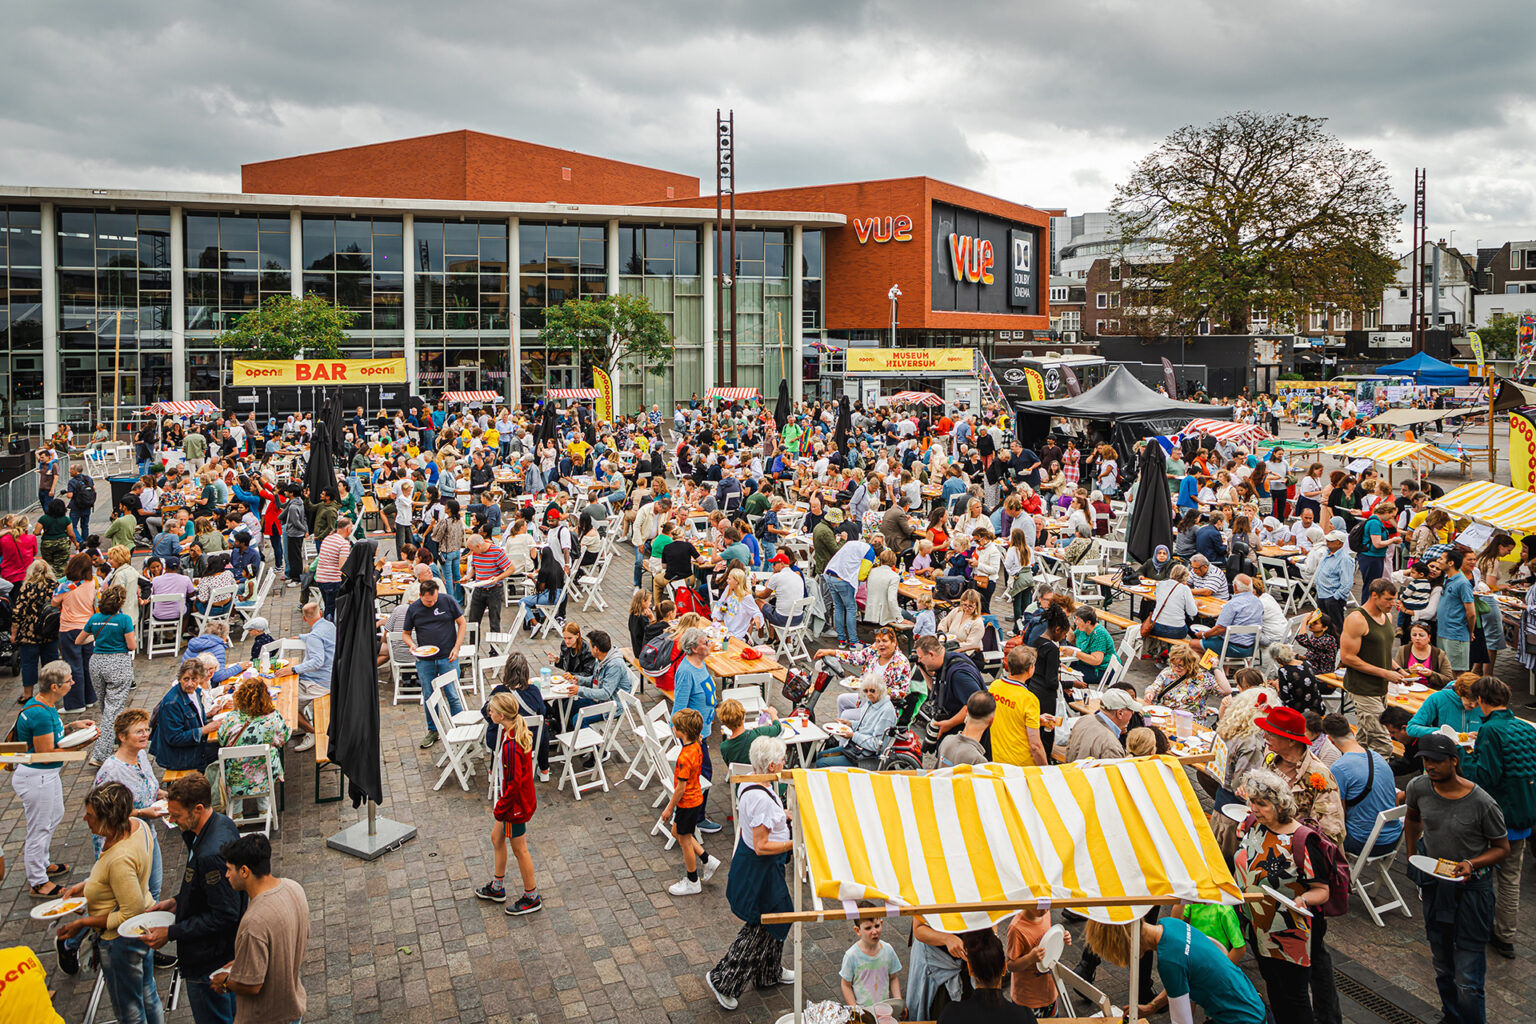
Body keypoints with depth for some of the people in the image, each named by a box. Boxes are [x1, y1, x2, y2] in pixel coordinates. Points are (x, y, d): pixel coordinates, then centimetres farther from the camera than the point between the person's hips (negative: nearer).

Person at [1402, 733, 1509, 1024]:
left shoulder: (1482, 803, -21)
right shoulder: (1418, 788, -9)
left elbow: (1502, 848, -8)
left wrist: (1472, 864, -23)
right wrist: (1411, 857, 12)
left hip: (1472, 886, -5)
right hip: (1434, 882, 5)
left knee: (1468, 981, -5)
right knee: (1442, 965, 21)